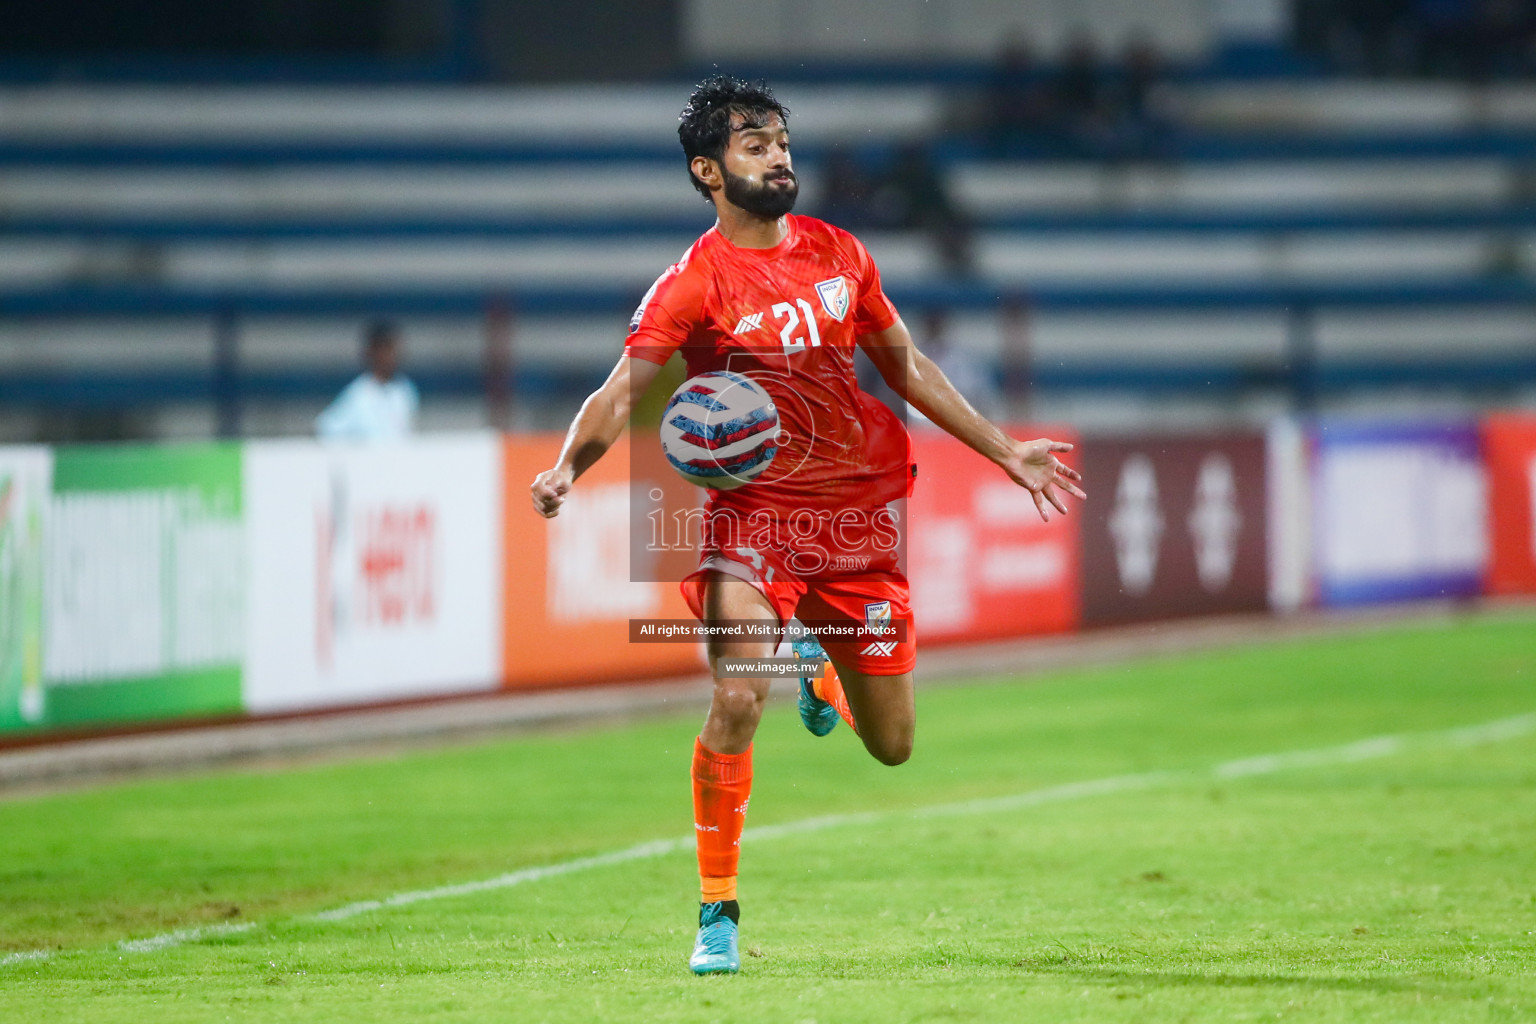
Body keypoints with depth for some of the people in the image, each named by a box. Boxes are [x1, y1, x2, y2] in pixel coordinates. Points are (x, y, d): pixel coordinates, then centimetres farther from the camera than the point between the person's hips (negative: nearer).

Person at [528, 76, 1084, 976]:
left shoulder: (838, 254, 6)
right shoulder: (693, 284, -10)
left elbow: (906, 366, 18)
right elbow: (621, 393, -20)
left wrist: (1006, 452, 18)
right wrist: (567, 468, -40)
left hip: (857, 513, 4)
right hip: (750, 513, -4)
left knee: (891, 745, 9)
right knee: (737, 699, -26)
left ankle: (820, 670, 46)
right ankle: (717, 913, -11)